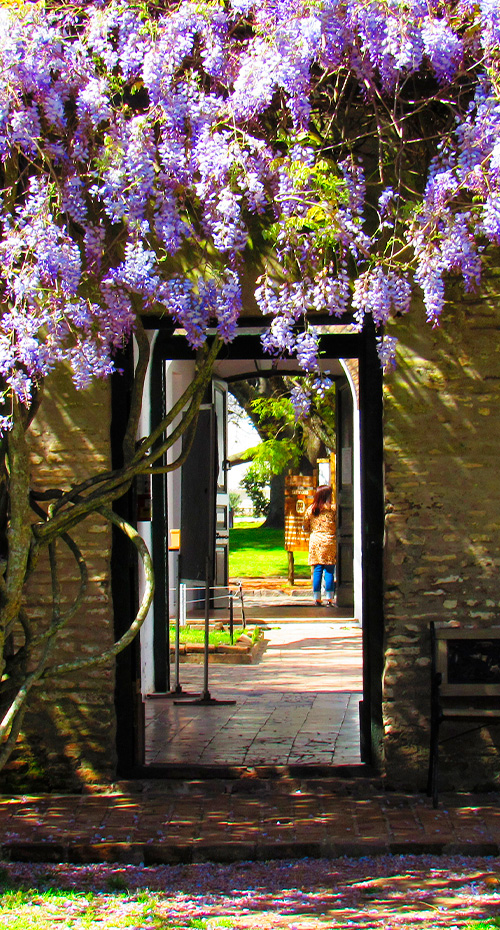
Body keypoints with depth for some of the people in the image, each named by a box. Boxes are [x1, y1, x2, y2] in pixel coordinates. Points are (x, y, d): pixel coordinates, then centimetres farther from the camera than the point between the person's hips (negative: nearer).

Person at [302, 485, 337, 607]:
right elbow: (338, 527, -3)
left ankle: (317, 599, 4)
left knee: (317, 571, 5)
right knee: (329, 571, 0)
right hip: (329, 541, -3)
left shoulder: (310, 510, 5)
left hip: (315, 542, 3)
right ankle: (329, 599, -2)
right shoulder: (332, 509, -5)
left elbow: (305, 528, 12)